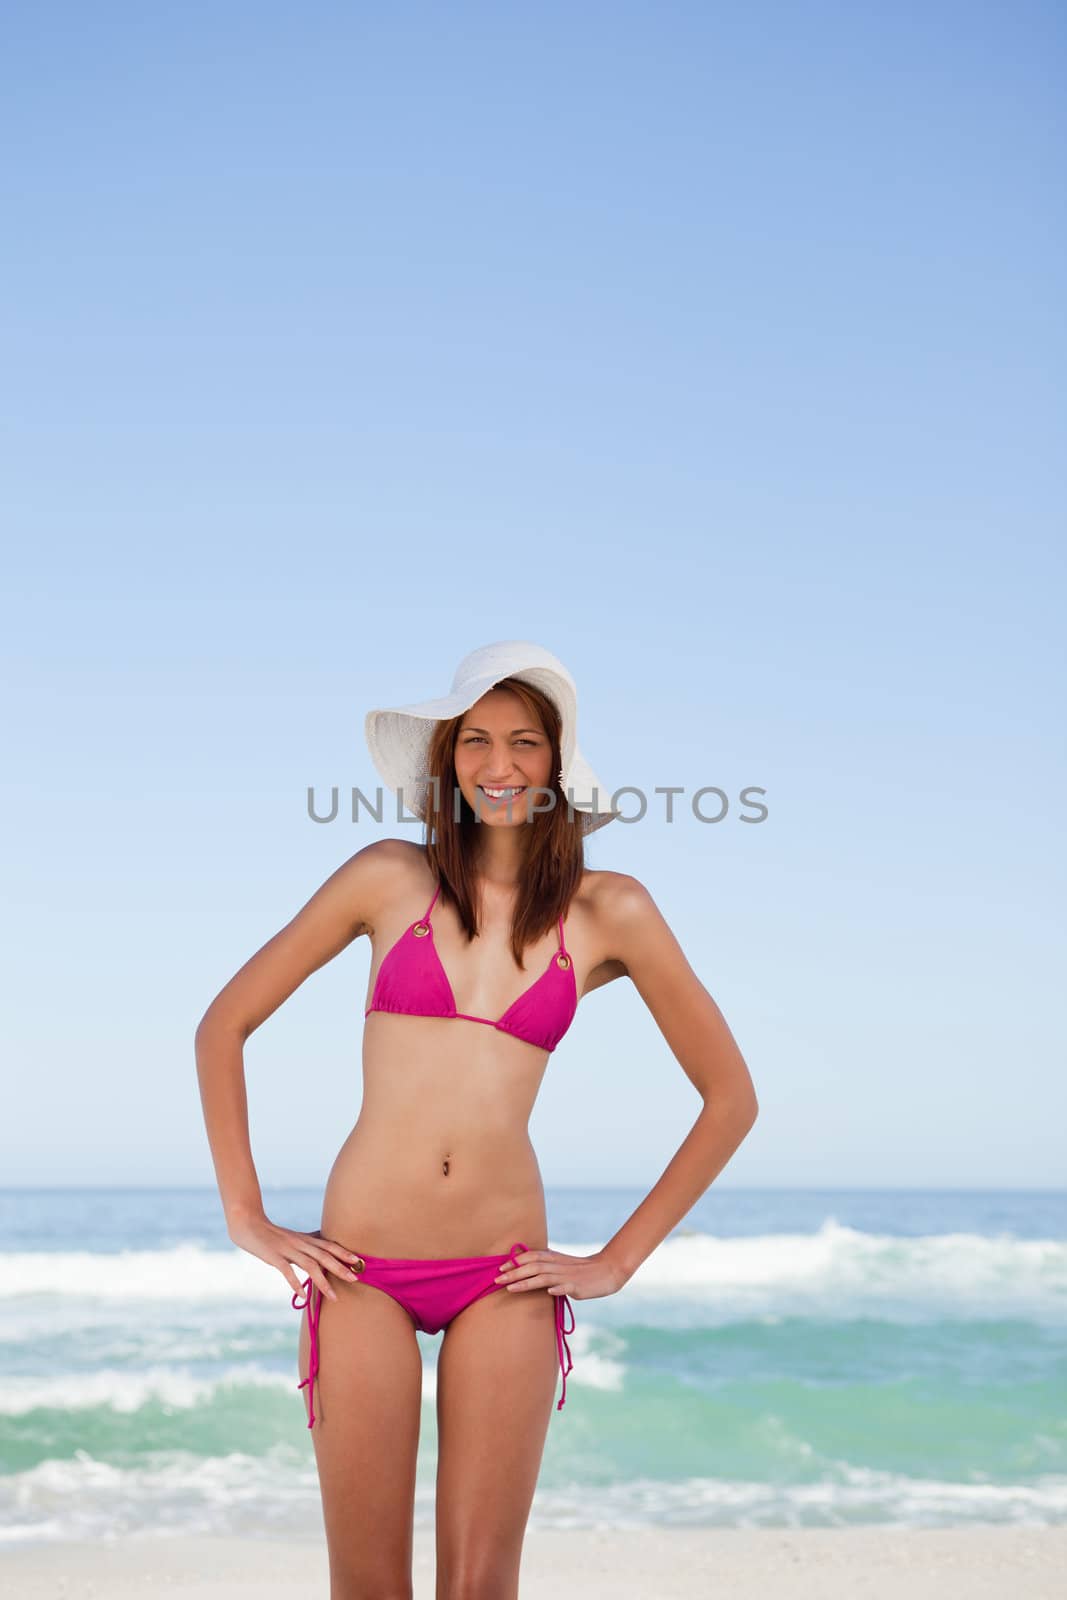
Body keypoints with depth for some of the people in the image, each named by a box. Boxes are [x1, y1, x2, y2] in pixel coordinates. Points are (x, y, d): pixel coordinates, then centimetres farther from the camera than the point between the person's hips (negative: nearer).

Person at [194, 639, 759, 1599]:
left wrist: (618, 1261, 4)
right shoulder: (391, 878, 2)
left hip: (506, 1277, 1)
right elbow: (224, 1027, 8)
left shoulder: (609, 912, 2)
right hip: (363, 1266, 0)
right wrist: (246, 1218, 2)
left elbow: (731, 1097, 7)